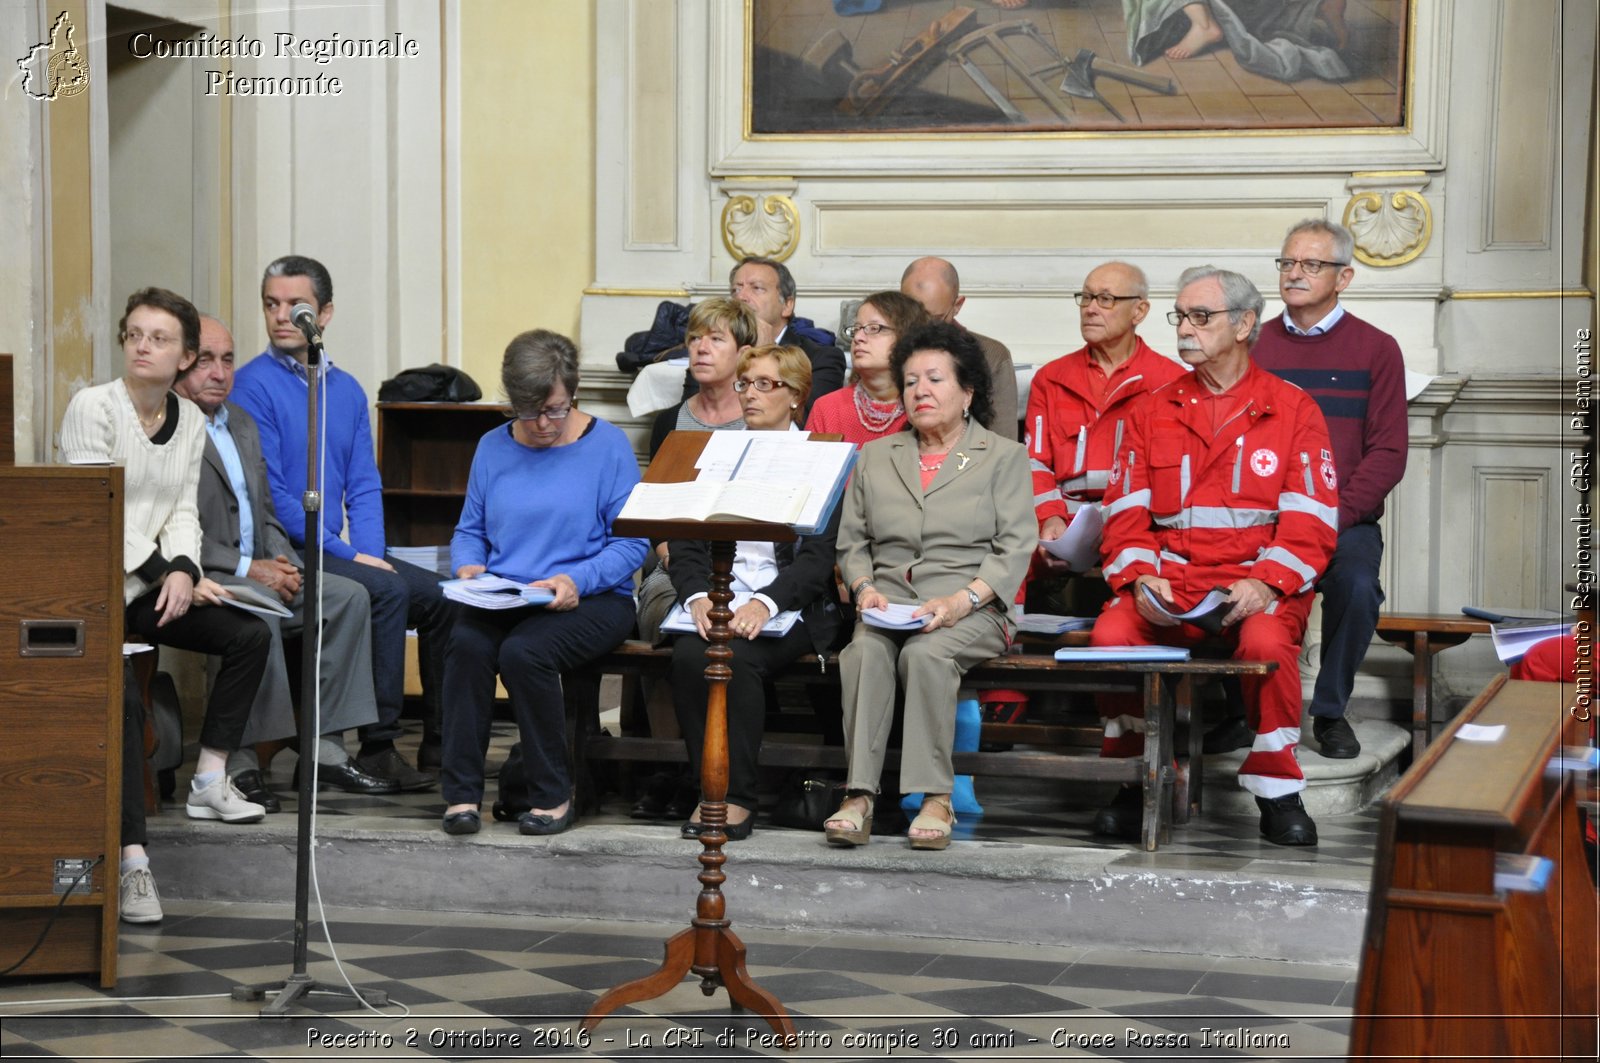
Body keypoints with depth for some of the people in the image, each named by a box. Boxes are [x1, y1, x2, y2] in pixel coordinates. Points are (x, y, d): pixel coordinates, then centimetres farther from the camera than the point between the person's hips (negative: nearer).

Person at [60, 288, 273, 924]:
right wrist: (162, 572, -15)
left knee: (249, 634, -10)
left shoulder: (189, 421, 10)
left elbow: (182, 511, 8)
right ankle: (132, 859, -27)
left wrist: (183, 569, -12)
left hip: (155, 583, 6)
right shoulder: (92, 407, -8)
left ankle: (210, 781, -2)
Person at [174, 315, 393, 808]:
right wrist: (247, 569, -19)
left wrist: (282, 560, 4)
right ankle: (240, 762, -30)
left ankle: (327, 747, -8)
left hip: (257, 569, 9)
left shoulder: (242, 422, 21)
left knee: (349, 596, -7)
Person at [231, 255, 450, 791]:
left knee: (440, 595, -7)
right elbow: (270, 494, -13)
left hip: (341, 551, 7)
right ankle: (378, 747, -23)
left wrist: (371, 551, -8)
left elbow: (364, 486, 11)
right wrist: (349, 555, -16)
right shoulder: (253, 385, -7)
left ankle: (442, 743, 0)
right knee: (388, 591, -26)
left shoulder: (347, 390, 14)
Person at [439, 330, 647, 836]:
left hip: (591, 599, -3)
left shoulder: (608, 445, -1)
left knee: (523, 652, -32)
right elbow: (469, 530, 18)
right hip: (503, 598, 4)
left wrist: (577, 580, -19)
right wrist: (468, 567, -5)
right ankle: (462, 791, -21)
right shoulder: (493, 447, 13)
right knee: (466, 643, -30)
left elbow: (631, 542, -5)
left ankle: (554, 796, -15)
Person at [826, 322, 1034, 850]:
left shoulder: (1003, 456, 10)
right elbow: (851, 541, 18)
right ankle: (858, 795, -36)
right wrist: (864, 586, -4)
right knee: (864, 652, -31)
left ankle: (935, 797, -32)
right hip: (889, 603, 3)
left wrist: (962, 600, -14)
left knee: (925, 653, -35)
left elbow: (1015, 548, 0)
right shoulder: (875, 456, 22)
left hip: (971, 609, -3)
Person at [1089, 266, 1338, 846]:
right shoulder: (1154, 411, 16)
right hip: (1170, 580, 2)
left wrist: (1265, 583, -17)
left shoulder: (1292, 408, 7)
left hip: (1259, 584, -2)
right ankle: (1133, 783, -8)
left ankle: (1276, 792, -14)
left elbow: (1310, 522, -1)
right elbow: (1127, 512, 9)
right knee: (1110, 635, -28)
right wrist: (1140, 577, -11)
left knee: (1266, 642, -35)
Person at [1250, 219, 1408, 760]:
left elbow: (1387, 453, -1)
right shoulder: (1253, 345, 11)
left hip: (1343, 518, -1)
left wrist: (1330, 519, -14)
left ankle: (1330, 710, -7)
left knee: (1356, 584, -32)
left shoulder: (1376, 349, 5)